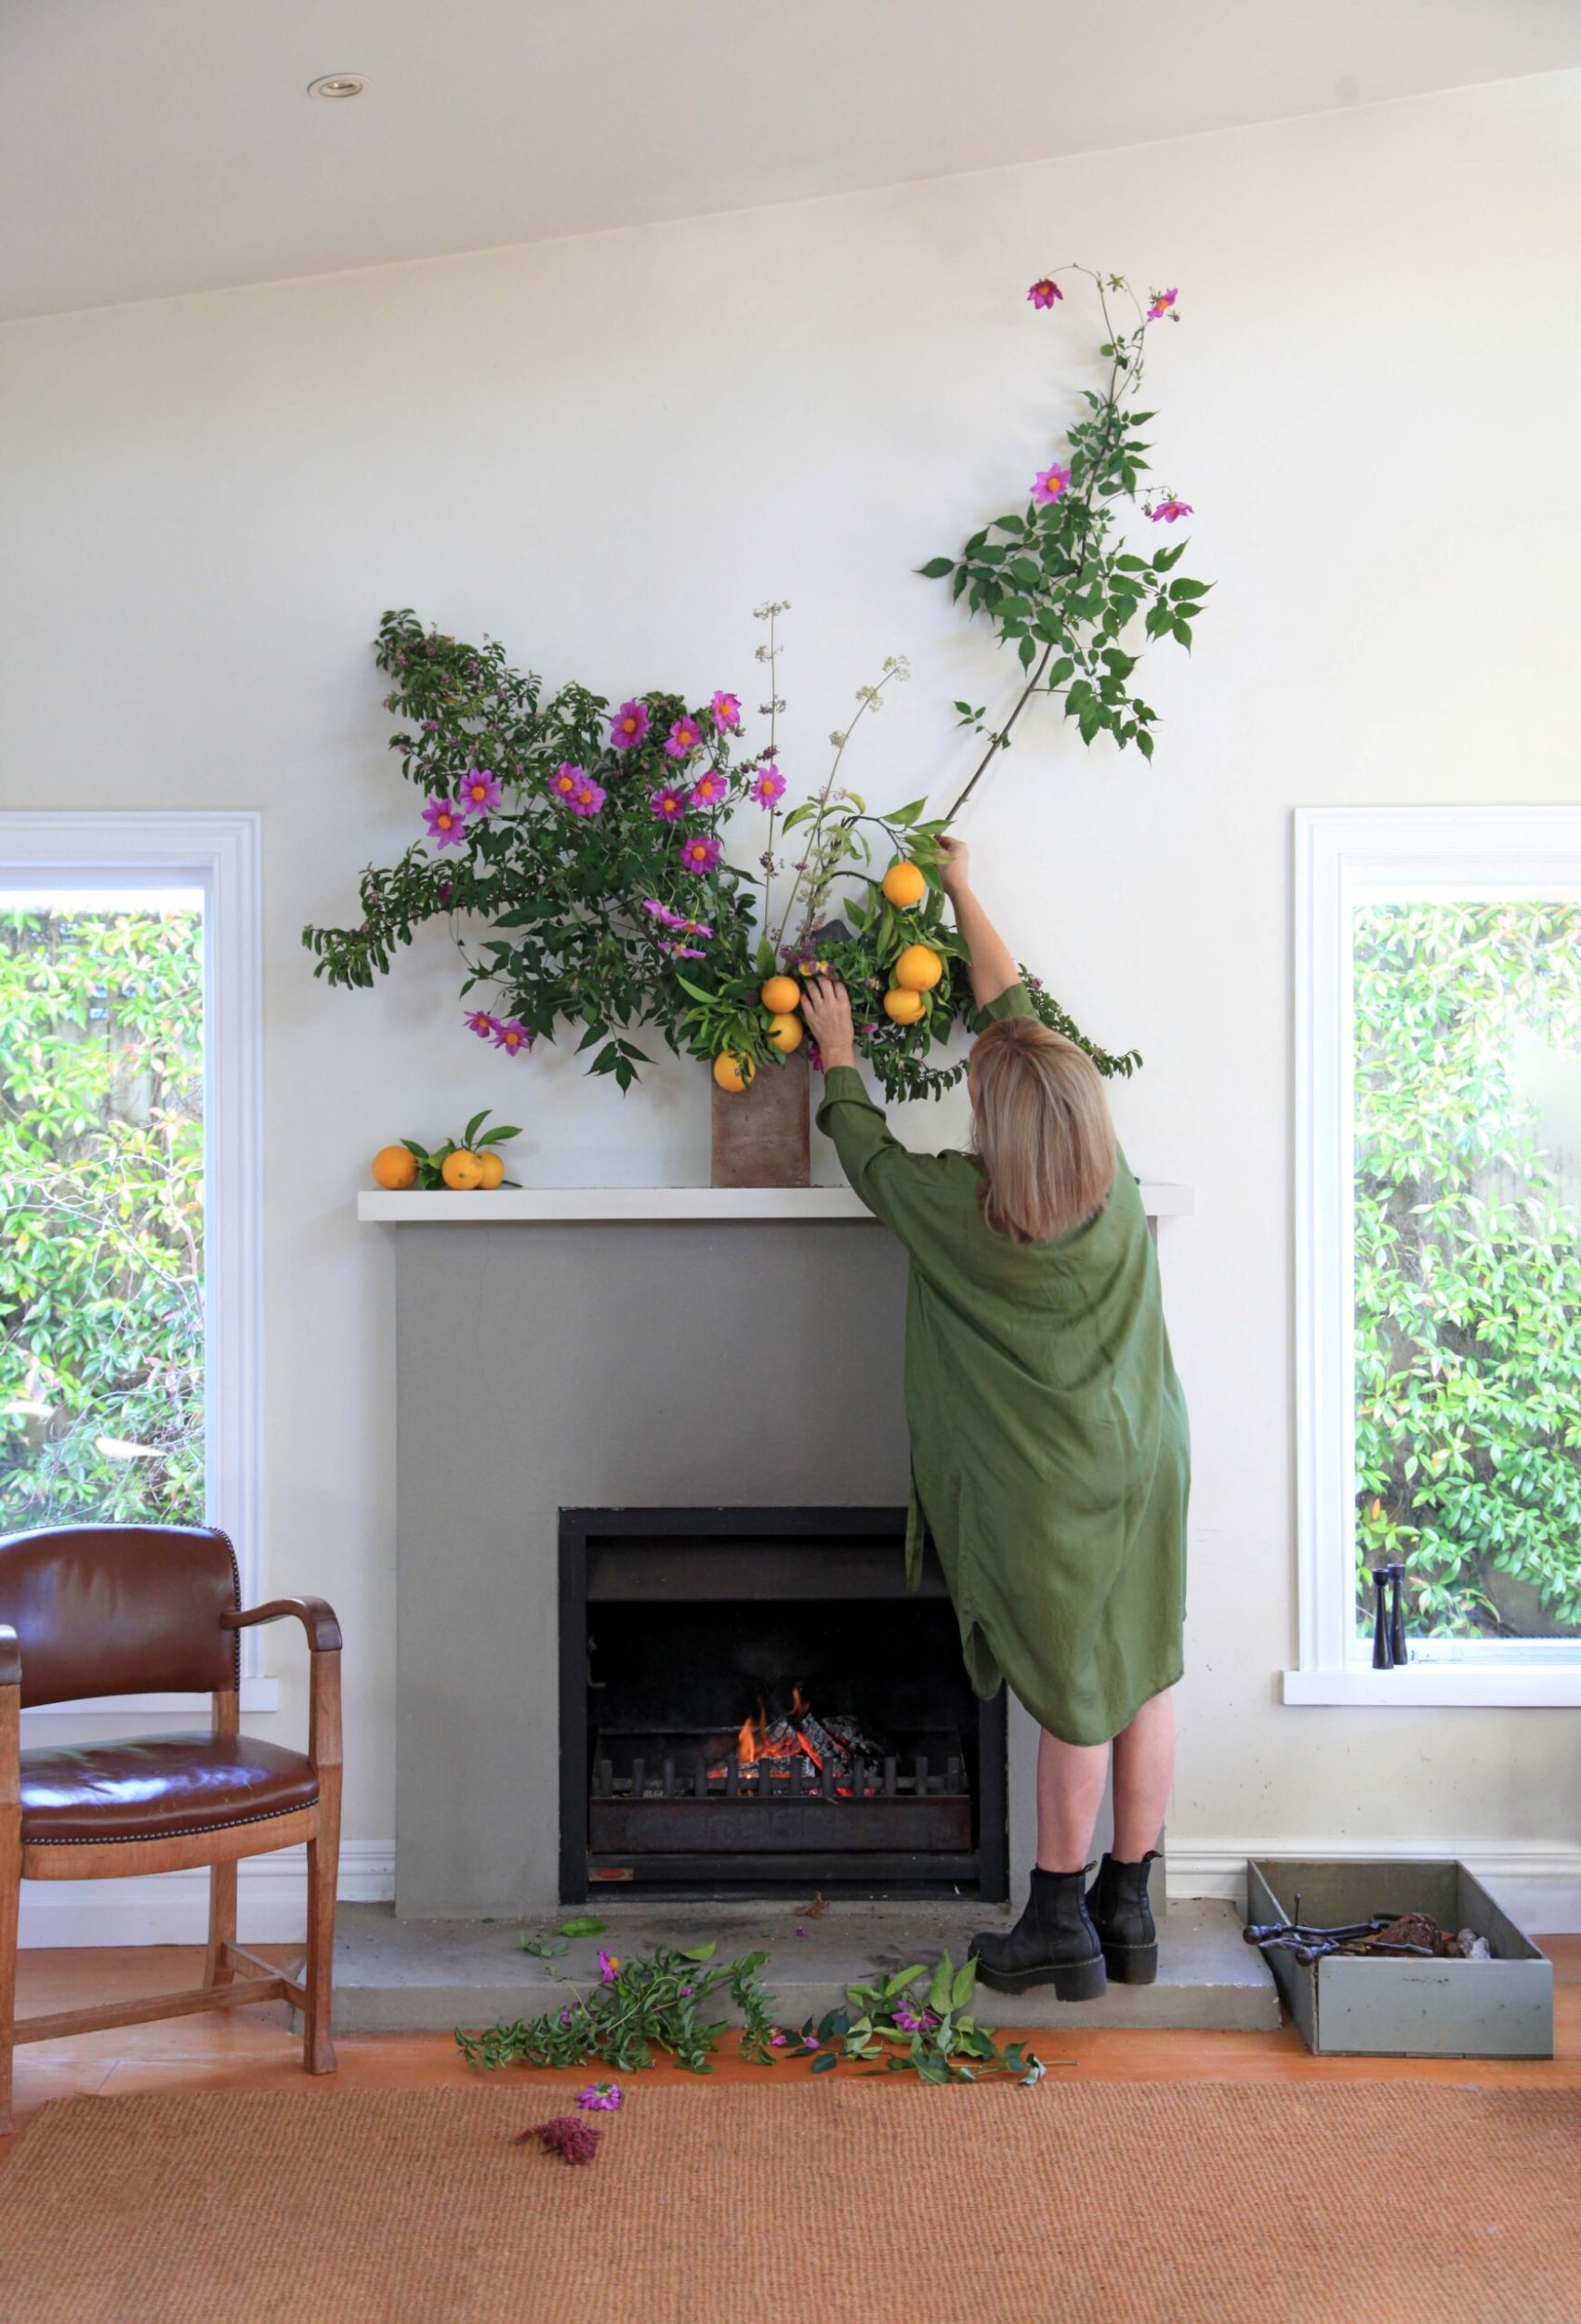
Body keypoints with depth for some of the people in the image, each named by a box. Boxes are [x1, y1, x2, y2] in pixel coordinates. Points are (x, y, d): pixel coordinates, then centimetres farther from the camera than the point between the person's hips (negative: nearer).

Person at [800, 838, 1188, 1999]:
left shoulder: (960, 1210, -19)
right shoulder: (1112, 1183, -5)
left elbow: (865, 1148, 3)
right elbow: (1014, 1006, 6)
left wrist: (839, 1054, 21)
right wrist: (965, 894, 18)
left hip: (1050, 1492, -5)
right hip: (1145, 1467, 5)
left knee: (1076, 1701, 4)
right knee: (1142, 1682, 12)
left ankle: (1062, 1928, 17)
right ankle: (1130, 1911, 24)